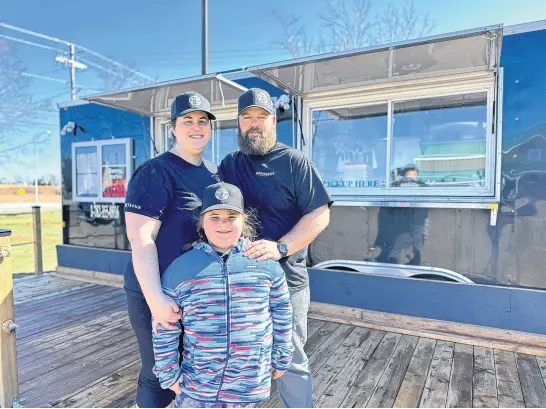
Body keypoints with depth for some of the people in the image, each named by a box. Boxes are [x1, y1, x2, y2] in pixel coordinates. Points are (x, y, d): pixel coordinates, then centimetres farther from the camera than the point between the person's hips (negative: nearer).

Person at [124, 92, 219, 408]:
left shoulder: (213, 173, 7)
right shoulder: (155, 173, -15)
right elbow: (141, 239, -21)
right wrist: (155, 298, -26)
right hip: (159, 293, -7)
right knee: (160, 375, 9)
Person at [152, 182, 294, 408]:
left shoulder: (266, 263, -6)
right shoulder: (180, 268, -7)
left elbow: (281, 314, 4)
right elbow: (164, 329, 0)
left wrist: (281, 359, 10)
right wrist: (169, 375, 3)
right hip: (196, 384, 1)